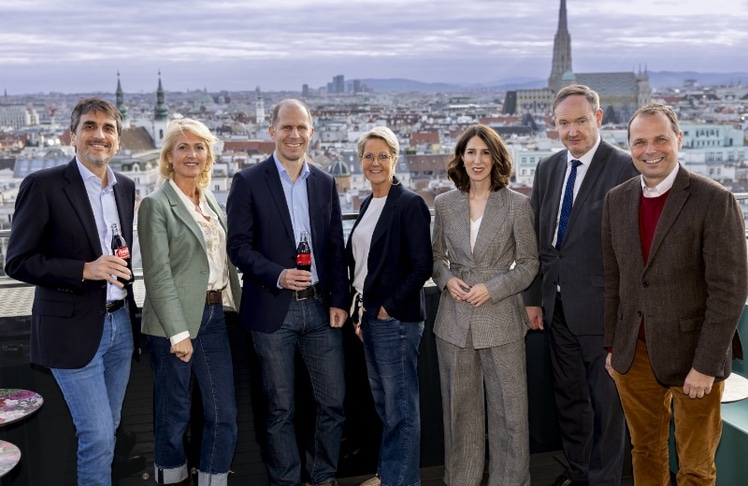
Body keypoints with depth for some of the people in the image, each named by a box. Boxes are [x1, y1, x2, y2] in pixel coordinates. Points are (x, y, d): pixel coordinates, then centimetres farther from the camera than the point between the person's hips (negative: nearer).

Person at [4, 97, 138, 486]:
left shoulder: (125, 187, 8)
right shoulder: (43, 185, -10)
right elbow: (18, 262, -11)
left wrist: (127, 268, 3)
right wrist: (85, 270, -21)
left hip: (120, 323, 6)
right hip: (74, 329, -6)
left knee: (107, 430, 17)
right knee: (97, 436, -3)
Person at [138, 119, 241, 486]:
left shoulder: (211, 201, 13)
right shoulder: (156, 204, -8)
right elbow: (158, 274, -13)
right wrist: (178, 332, -18)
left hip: (215, 317, 6)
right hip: (175, 322, -6)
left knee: (224, 411, 8)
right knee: (174, 413, 9)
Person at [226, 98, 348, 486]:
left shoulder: (325, 183, 9)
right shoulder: (248, 182, -2)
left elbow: (336, 248, 9)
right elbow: (238, 246, -6)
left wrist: (339, 301, 1)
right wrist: (277, 275, -20)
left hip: (321, 307, 3)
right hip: (273, 309, -3)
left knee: (333, 402, 8)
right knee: (281, 409, 8)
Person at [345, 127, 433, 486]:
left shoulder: (410, 204, -12)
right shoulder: (368, 205, 12)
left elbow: (421, 266, -15)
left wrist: (388, 308, -14)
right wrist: (359, 312, 11)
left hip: (395, 318, -8)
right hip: (368, 315, 8)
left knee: (401, 407, 3)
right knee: (382, 403, 17)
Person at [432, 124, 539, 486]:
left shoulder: (517, 204, -3)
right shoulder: (444, 204, 5)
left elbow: (529, 263, -1)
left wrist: (492, 288, -13)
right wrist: (446, 279, -7)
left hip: (500, 317, -2)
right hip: (454, 318, 3)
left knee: (509, 408, 4)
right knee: (460, 406, 12)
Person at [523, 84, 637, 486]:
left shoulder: (625, 168, -12)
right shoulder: (547, 169, 7)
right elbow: (537, 239, 9)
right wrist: (534, 297, 8)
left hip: (600, 308, -6)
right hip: (557, 307, 6)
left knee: (605, 402, 10)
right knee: (569, 397, 20)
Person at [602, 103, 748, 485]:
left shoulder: (715, 201, -13)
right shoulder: (616, 200, 3)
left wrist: (706, 365, -15)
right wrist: (612, 345, 9)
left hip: (693, 355, -4)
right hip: (634, 354, 4)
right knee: (645, 453, 18)